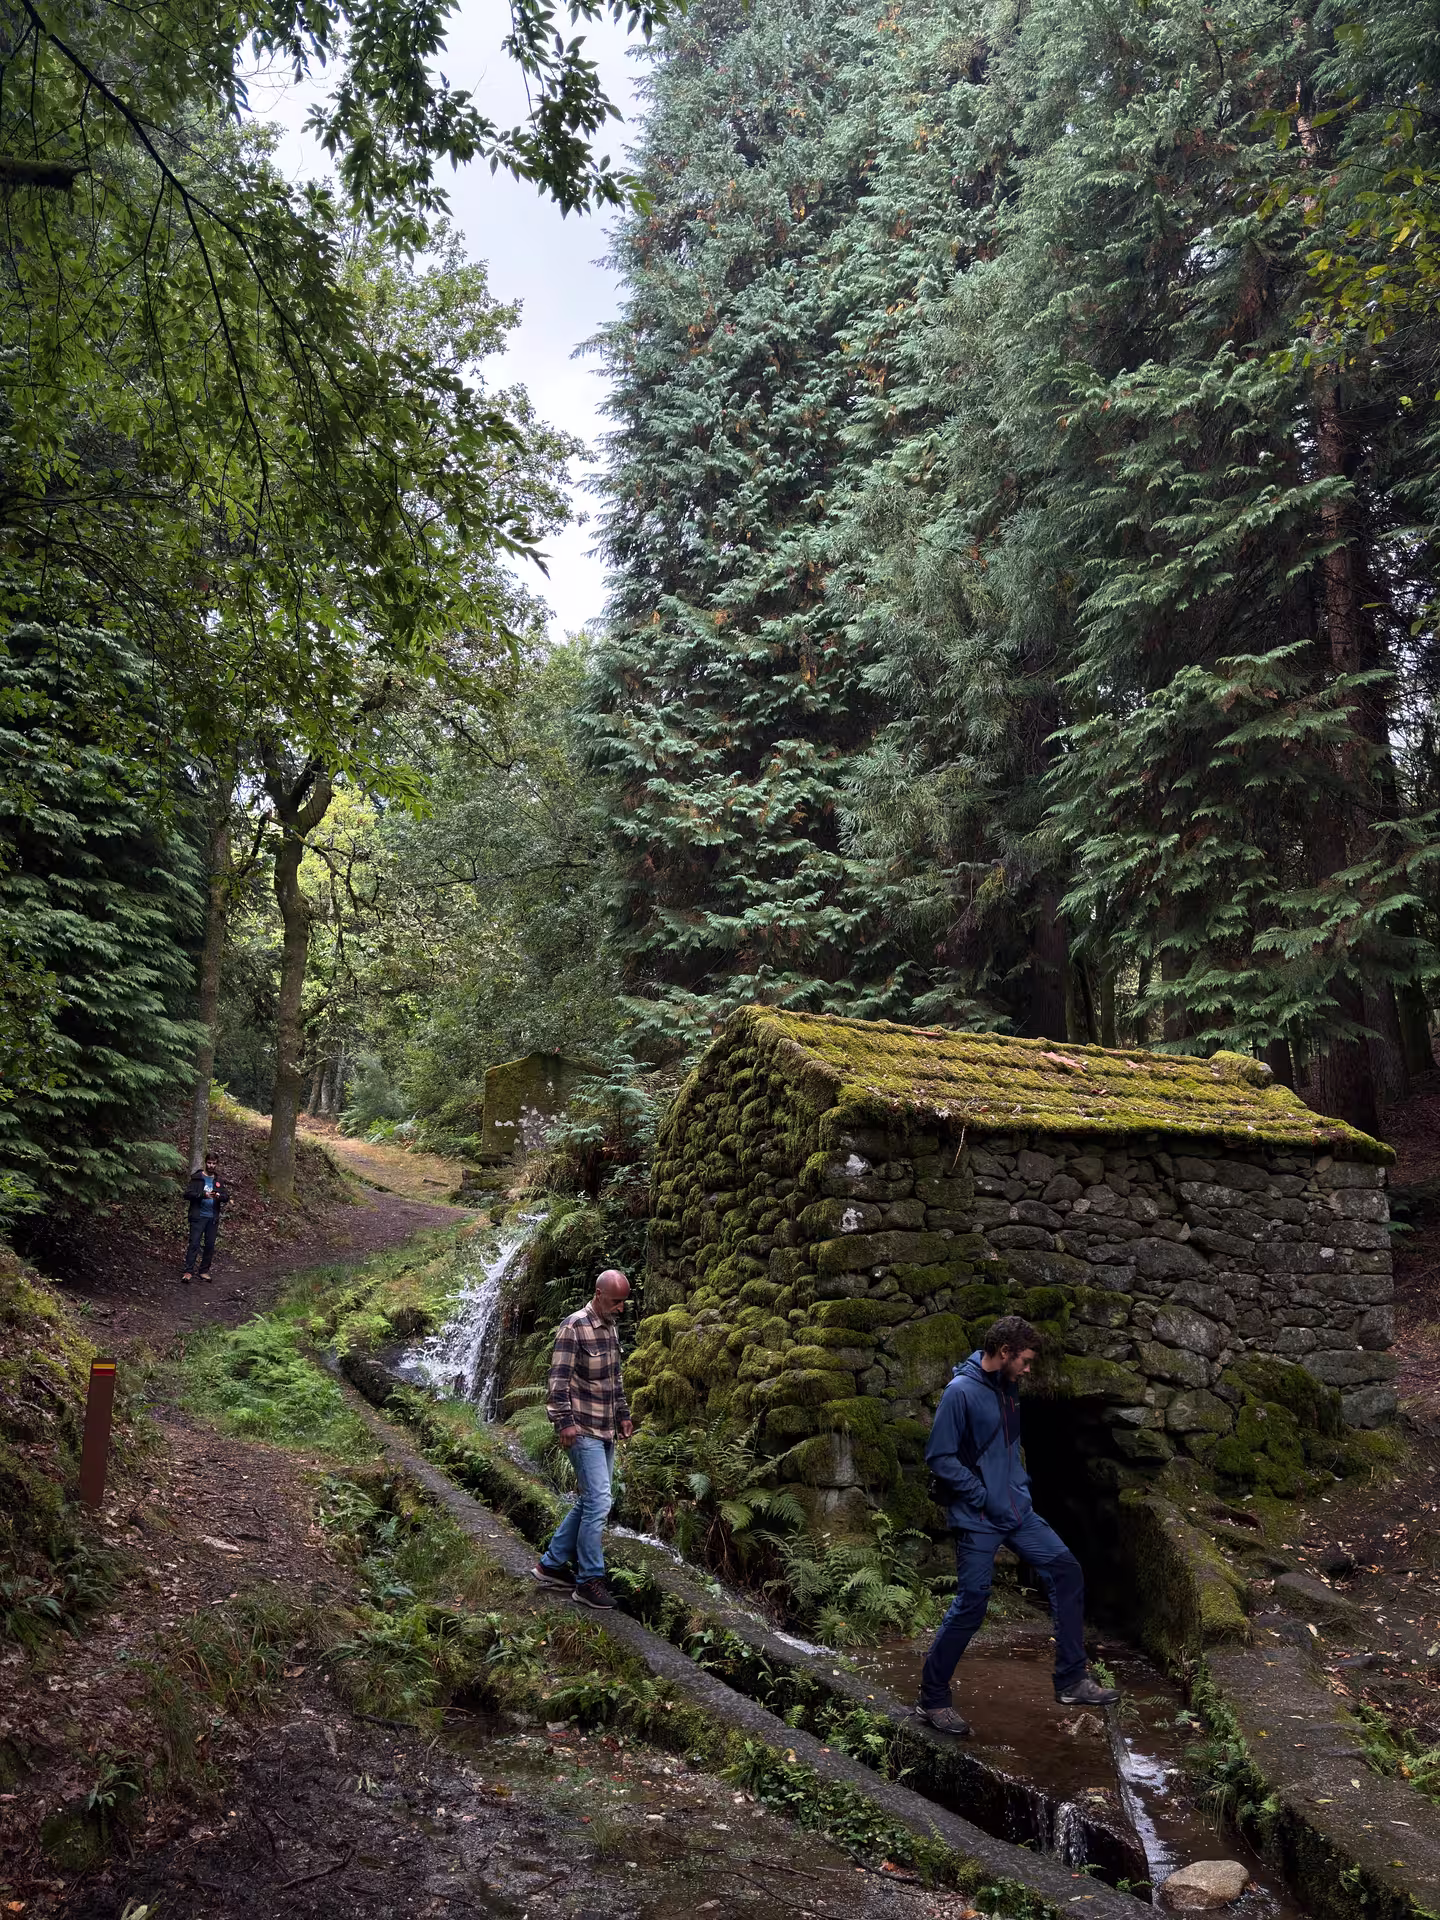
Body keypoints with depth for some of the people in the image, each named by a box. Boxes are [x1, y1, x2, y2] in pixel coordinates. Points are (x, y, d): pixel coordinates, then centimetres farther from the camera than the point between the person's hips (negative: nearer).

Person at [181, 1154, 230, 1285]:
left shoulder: (219, 1181, 11)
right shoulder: (197, 1178, -1)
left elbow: (227, 1197, 7)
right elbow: (188, 1194, -9)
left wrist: (220, 1196, -16)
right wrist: (203, 1194, -23)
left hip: (213, 1218, 4)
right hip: (198, 1216, -4)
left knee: (210, 1245, 7)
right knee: (194, 1243, -9)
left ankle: (204, 1270, 16)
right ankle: (188, 1271, -8)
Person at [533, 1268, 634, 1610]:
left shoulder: (610, 1328, 11)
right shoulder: (574, 1326, -15)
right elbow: (559, 1377, -19)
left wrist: (623, 1415, 20)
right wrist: (563, 1422, -24)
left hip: (606, 1430, 9)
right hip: (583, 1430, -9)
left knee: (590, 1501, 12)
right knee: (598, 1502, -9)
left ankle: (551, 1564, 23)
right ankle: (589, 1580, 1)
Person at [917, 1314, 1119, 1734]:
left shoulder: (1007, 1389, 7)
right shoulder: (961, 1392, -19)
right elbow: (940, 1458, -18)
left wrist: (1020, 1487, 10)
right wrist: (981, 1496, -17)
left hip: (1016, 1511, 8)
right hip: (977, 1520, -8)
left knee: (1066, 1570, 3)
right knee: (970, 1605, -3)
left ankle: (1071, 1680, 13)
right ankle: (932, 1700, 13)